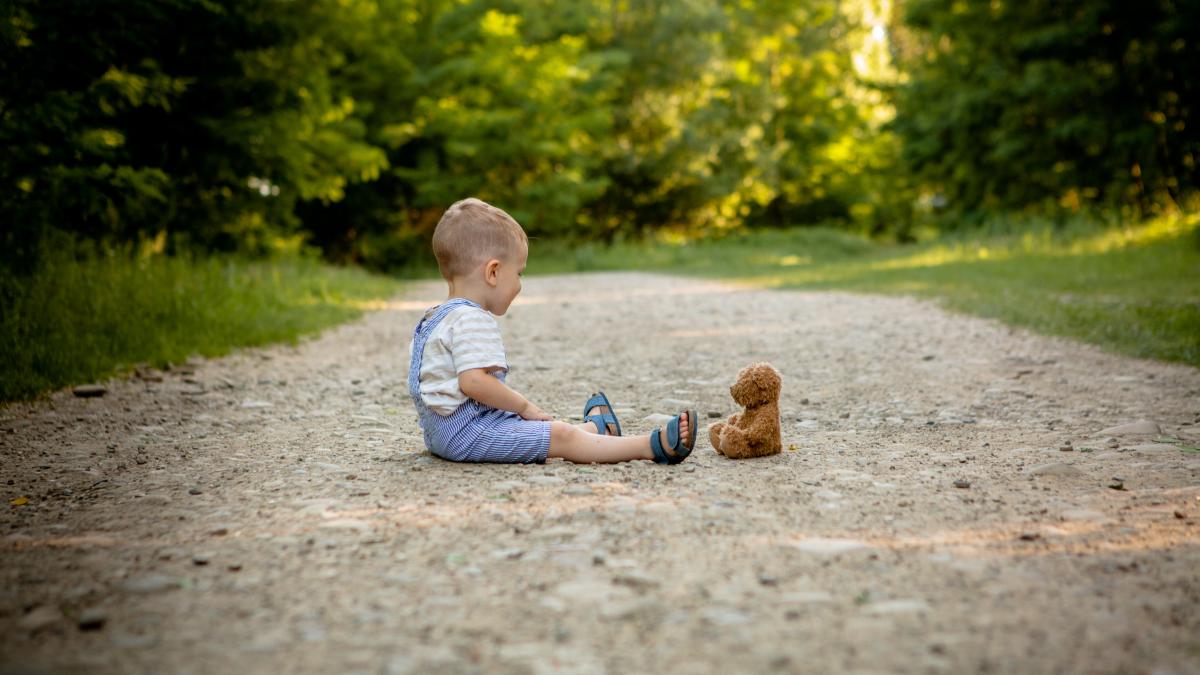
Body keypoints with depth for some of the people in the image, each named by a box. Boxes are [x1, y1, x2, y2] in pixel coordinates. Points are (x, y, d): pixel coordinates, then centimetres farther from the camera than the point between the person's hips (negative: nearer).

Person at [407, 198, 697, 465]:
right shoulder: (473, 319, -18)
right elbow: (473, 381, -29)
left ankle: (594, 428, 47)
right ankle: (654, 446, -15)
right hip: (468, 431, -11)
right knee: (562, 437, -14)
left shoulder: (434, 317, 17)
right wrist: (524, 406, -17)